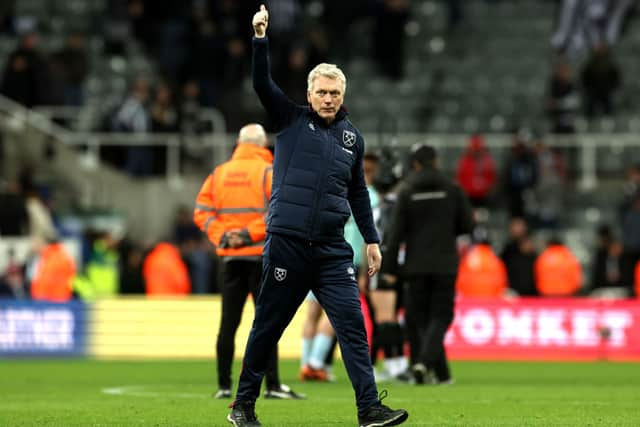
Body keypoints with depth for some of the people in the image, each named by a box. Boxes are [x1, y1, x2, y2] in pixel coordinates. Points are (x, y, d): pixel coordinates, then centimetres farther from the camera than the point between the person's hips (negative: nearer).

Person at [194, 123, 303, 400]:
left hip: (231, 257, 4)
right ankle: (272, 385, -6)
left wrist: (221, 237, -4)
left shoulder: (219, 173, 9)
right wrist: (250, 233, -13)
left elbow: (202, 212, 3)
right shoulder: (267, 172, -5)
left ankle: (224, 386, 8)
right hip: (261, 256, -4)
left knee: (228, 323, 7)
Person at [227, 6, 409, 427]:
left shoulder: (352, 136, 15)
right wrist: (261, 39, -20)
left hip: (332, 249, 3)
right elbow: (262, 84, -8)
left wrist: (371, 240, 20)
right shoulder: (292, 119, 5)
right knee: (268, 326, 5)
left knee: (352, 324, -7)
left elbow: (358, 192, 22)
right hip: (287, 242, -3)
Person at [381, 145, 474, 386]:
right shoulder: (452, 190, 0)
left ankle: (442, 373, 6)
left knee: (421, 318, 9)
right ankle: (425, 361, -21)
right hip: (445, 264, 0)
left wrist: (390, 267, -1)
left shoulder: (407, 192, -2)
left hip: (416, 265, 0)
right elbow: (467, 225, 2)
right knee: (440, 316, 3)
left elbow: (396, 232, -5)